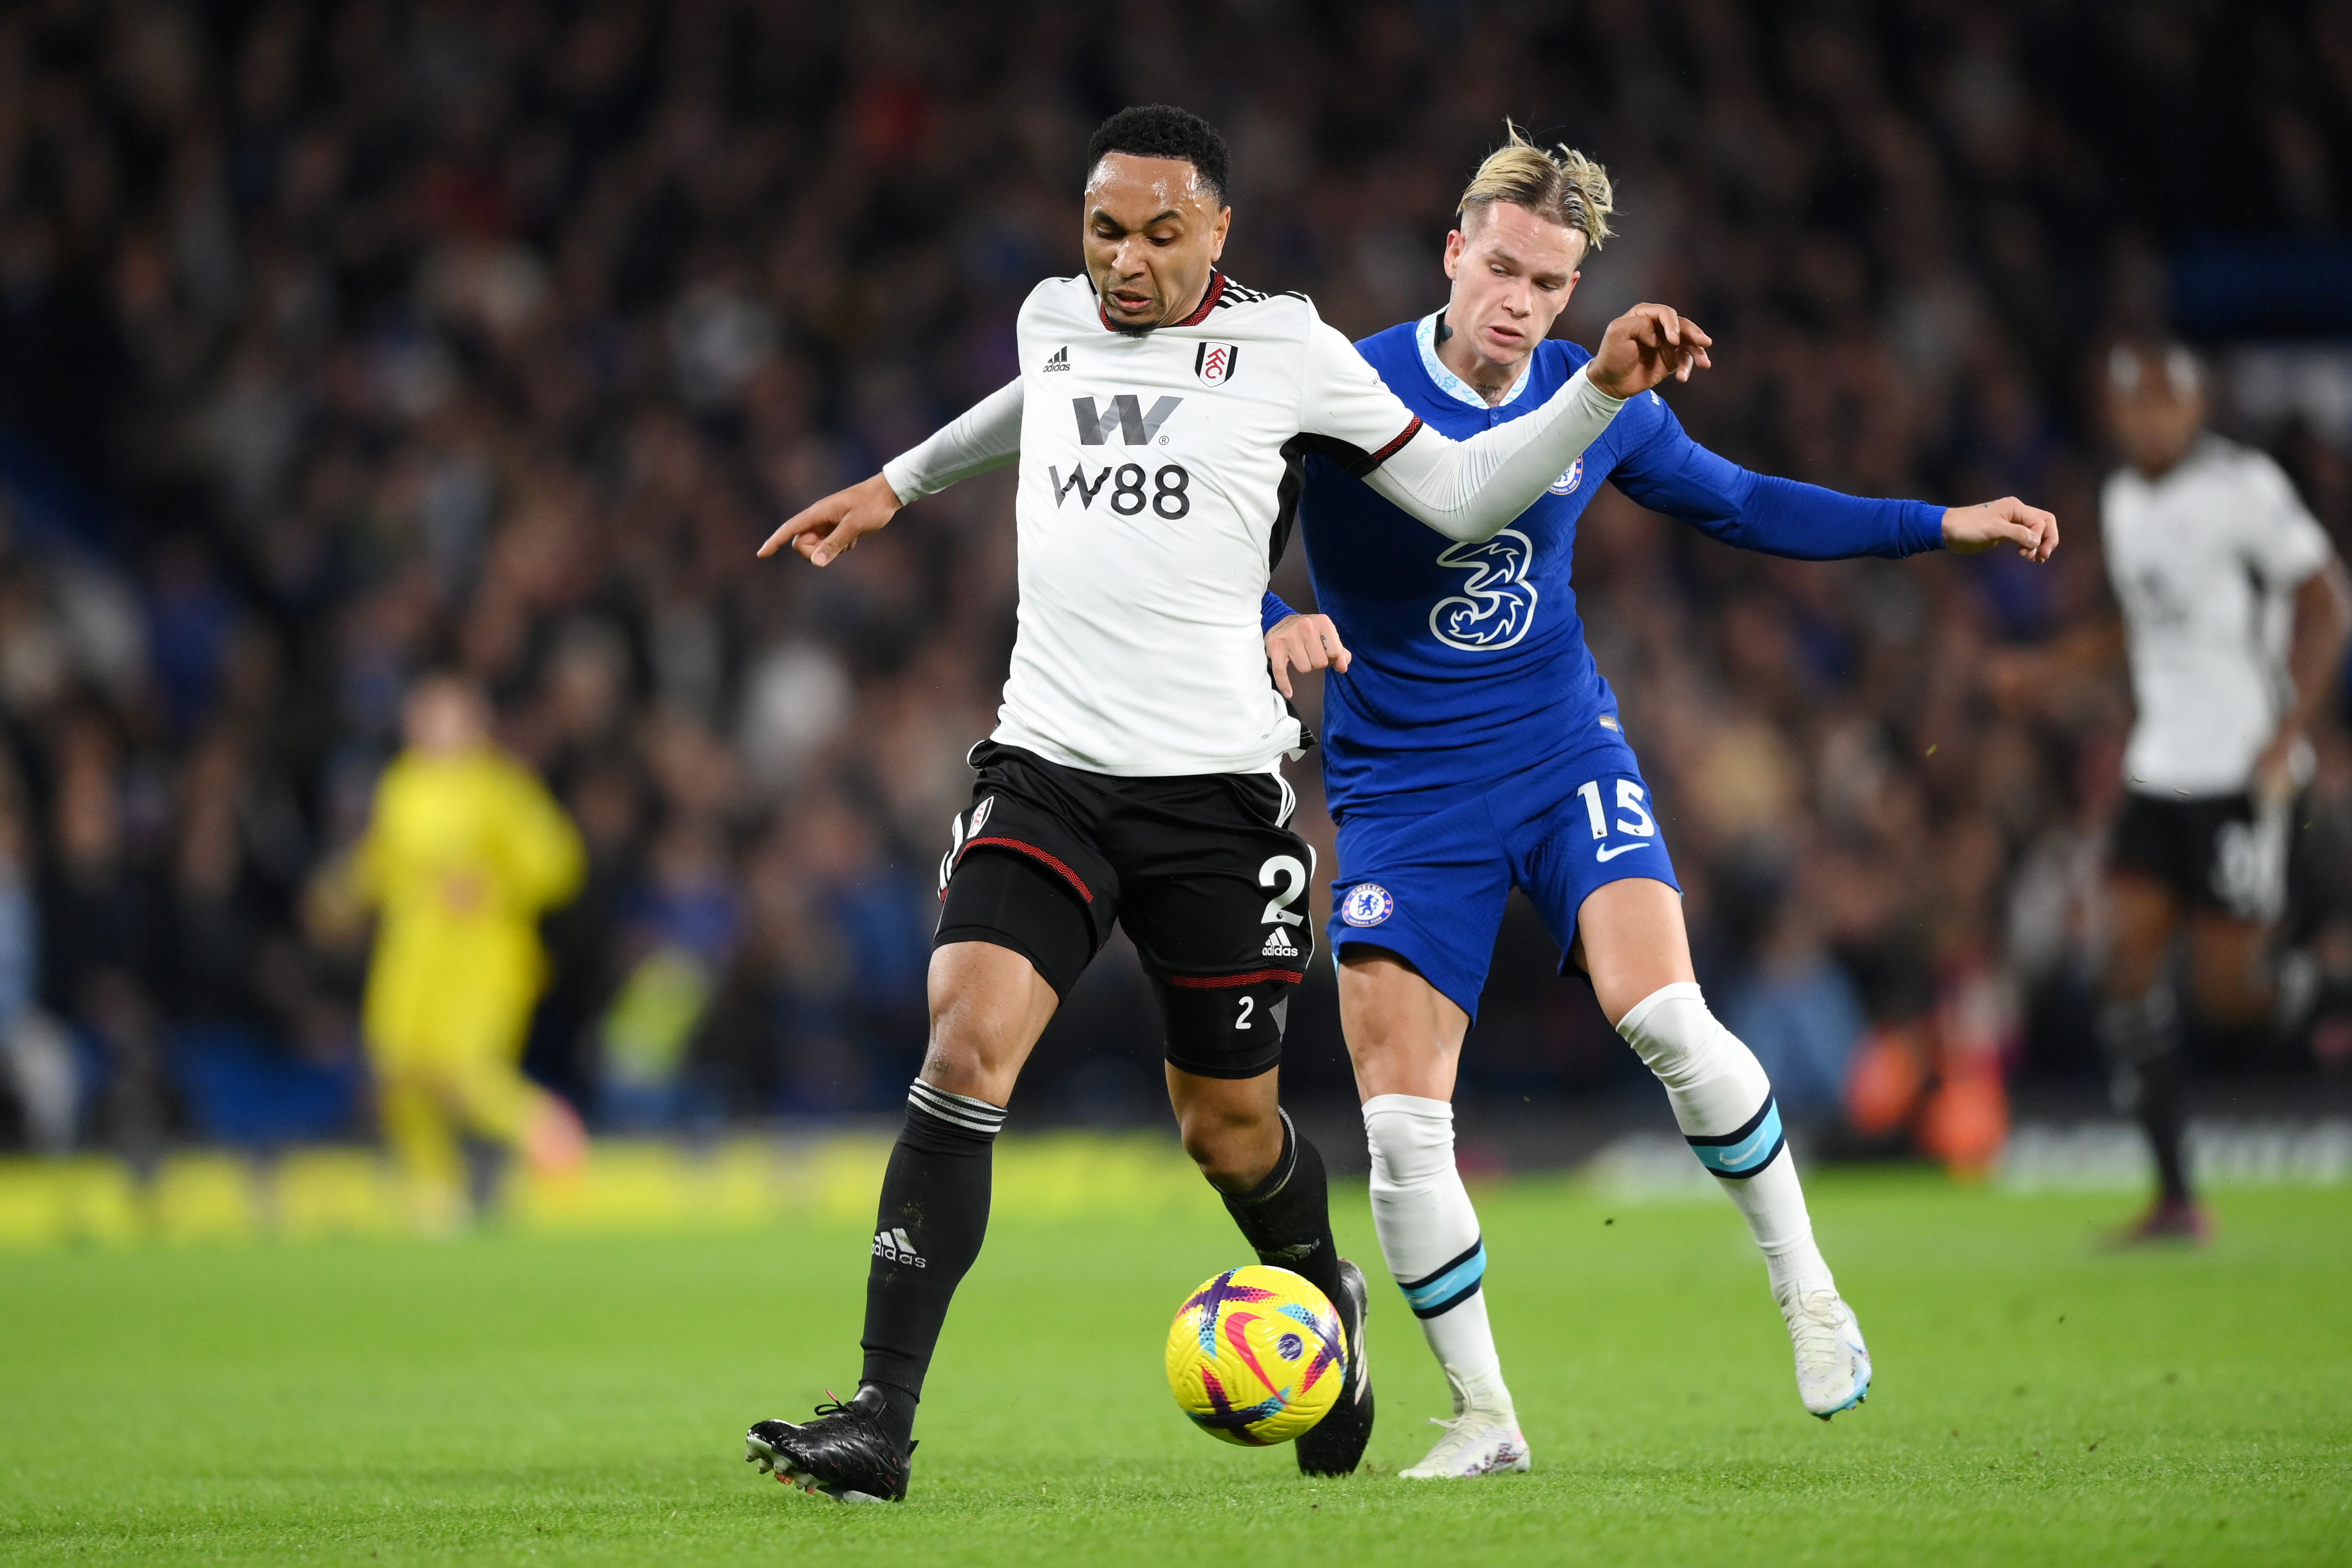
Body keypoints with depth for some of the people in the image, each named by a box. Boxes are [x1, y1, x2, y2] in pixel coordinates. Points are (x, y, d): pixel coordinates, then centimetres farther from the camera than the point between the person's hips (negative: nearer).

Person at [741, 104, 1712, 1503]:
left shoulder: (1284, 350, -1)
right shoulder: (1054, 319, 10)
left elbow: (1463, 496, 5)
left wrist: (1607, 388, -5)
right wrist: (899, 483, 44)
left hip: (1216, 789, -2)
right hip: (1046, 772, 2)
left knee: (1230, 1129, 8)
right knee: (970, 1038, -20)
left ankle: (1326, 1299, 44)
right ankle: (881, 1420, -22)